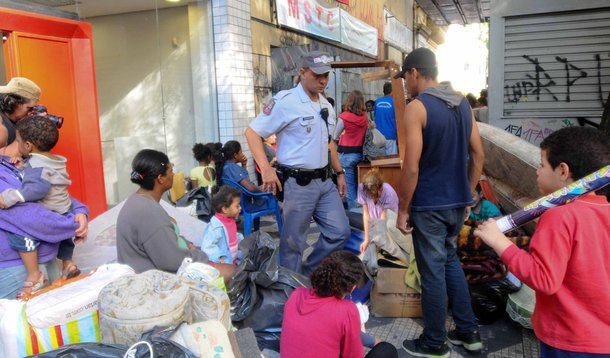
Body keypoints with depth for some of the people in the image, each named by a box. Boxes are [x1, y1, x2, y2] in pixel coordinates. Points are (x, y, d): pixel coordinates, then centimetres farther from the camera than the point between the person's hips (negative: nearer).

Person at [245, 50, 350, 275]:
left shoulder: (326, 105, 13)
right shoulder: (285, 102, -11)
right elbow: (252, 133, -13)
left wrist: (339, 173, 21)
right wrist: (266, 168, -23)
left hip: (325, 181, 8)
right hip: (299, 183, -7)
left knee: (339, 232, 9)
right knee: (293, 242, 3)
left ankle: (309, 275, 27)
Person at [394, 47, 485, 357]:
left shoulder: (416, 108, -15)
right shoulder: (463, 104, 7)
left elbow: (411, 167, -20)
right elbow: (478, 155, 10)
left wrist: (402, 210, -11)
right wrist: (467, 194, 18)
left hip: (429, 206, -7)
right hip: (458, 202, 7)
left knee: (433, 272, 5)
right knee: (450, 261, 23)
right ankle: (468, 331, 31)